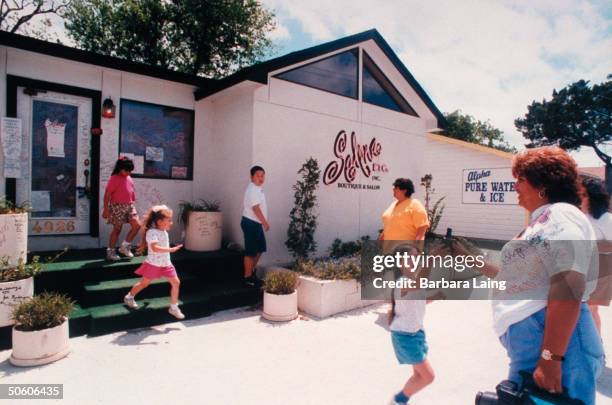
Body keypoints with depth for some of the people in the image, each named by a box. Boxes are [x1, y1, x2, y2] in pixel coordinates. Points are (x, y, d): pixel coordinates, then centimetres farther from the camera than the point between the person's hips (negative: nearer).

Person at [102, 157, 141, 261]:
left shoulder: (129, 178, 10)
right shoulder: (114, 178, -11)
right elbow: (107, 195, -13)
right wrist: (106, 209, -15)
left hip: (129, 206, 7)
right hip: (117, 206, -7)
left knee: (137, 225, -2)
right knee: (117, 229, 1)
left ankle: (125, 246, 14)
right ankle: (111, 251, 16)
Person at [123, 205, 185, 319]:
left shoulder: (164, 231, 5)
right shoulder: (152, 232, -23)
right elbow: (155, 248, -39)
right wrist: (170, 249, -44)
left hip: (166, 264, 7)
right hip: (153, 264, -7)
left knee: (176, 282, -2)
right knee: (144, 283, 14)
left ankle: (174, 307, 9)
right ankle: (129, 297, 43)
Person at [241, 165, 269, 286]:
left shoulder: (258, 188, 13)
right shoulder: (252, 189, -18)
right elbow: (256, 209, -22)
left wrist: (263, 222, 20)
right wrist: (265, 222, -19)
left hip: (256, 223, 10)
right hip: (250, 223, -10)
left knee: (260, 248, 17)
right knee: (251, 251, -2)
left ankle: (251, 270, 31)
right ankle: (248, 276, 10)